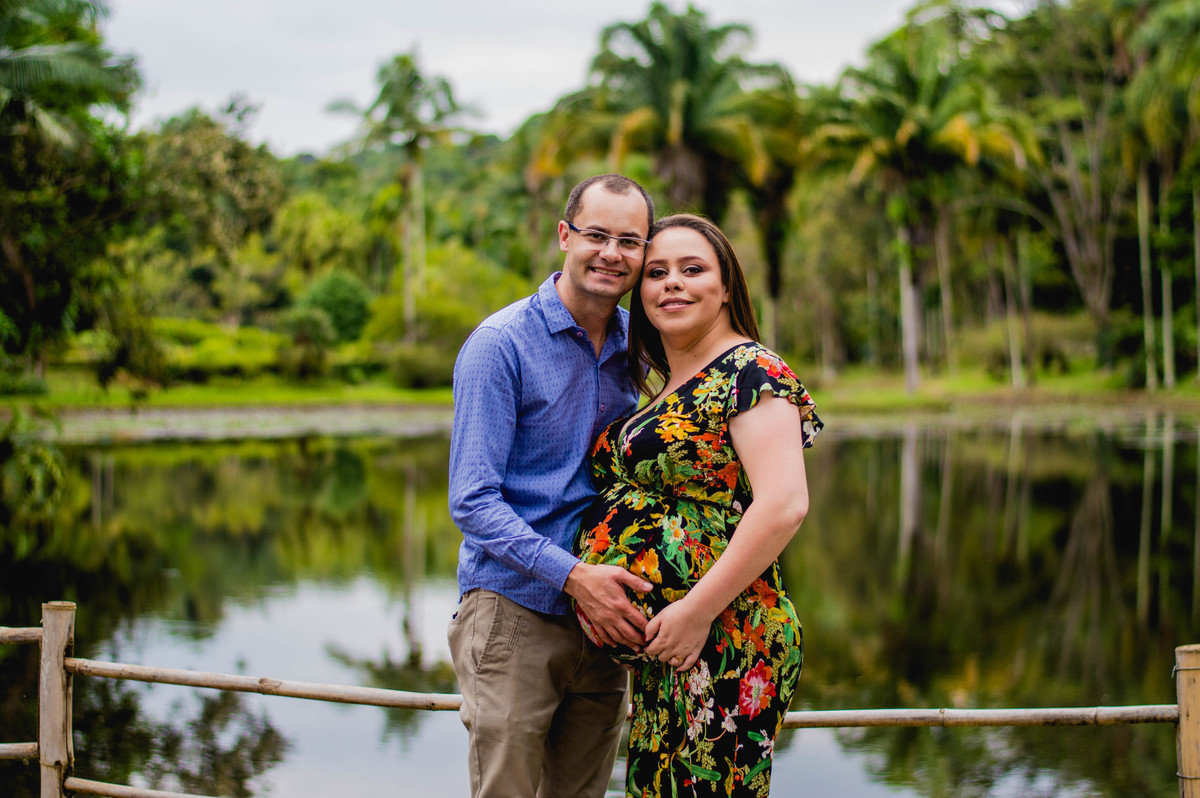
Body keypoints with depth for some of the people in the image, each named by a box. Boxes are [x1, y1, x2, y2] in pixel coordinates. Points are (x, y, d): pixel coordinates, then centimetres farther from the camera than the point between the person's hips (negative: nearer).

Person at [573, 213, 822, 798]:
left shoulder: (750, 372, -9)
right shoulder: (661, 388, 16)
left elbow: (784, 504, -20)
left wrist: (697, 609, -21)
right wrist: (584, 577, 4)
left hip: (721, 641, -8)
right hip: (656, 647, 8)